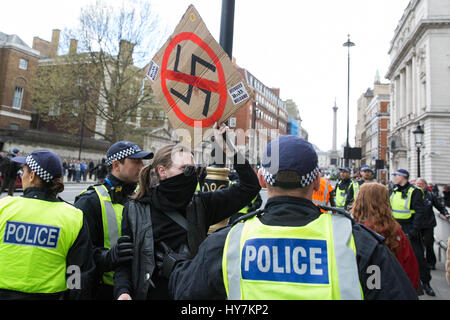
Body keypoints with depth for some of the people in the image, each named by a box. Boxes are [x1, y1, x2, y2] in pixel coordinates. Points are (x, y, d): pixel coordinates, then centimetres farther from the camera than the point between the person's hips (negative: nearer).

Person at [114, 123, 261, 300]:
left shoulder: (199, 204, -4)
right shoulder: (134, 211, -5)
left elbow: (249, 187, -7)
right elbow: (124, 260, -1)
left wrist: (229, 149, -14)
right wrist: (123, 291, -19)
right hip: (150, 294, -1)